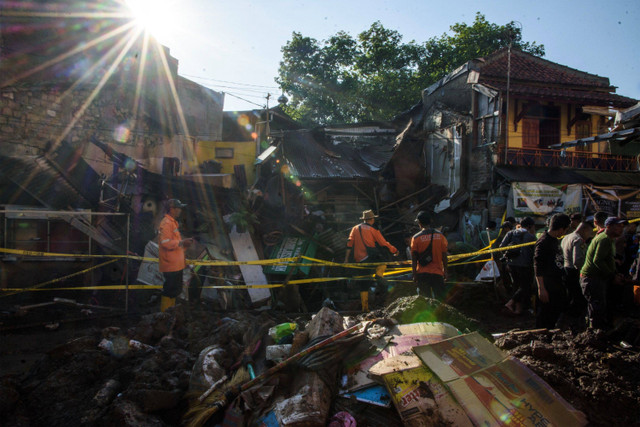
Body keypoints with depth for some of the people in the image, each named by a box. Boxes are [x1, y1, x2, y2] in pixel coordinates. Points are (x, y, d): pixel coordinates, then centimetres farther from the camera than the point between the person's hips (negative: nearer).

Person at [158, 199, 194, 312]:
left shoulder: (172, 222, 20)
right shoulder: (166, 223, -14)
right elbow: (165, 243, -22)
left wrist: (184, 243, 12)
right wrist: (181, 242, -20)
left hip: (176, 264, 11)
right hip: (170, 265, -11)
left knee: (176, 289, 16)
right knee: (170, 291, -7)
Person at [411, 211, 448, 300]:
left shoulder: (416, 238, -5)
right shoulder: (440, 235, 0)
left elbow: (414, 259, -4)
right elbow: (444, 256, 3)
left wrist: (414, 274, 2)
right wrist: (445, 271, 12)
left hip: (422, 273, -1)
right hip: (437, 273, 1)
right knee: (440, 299, 8)